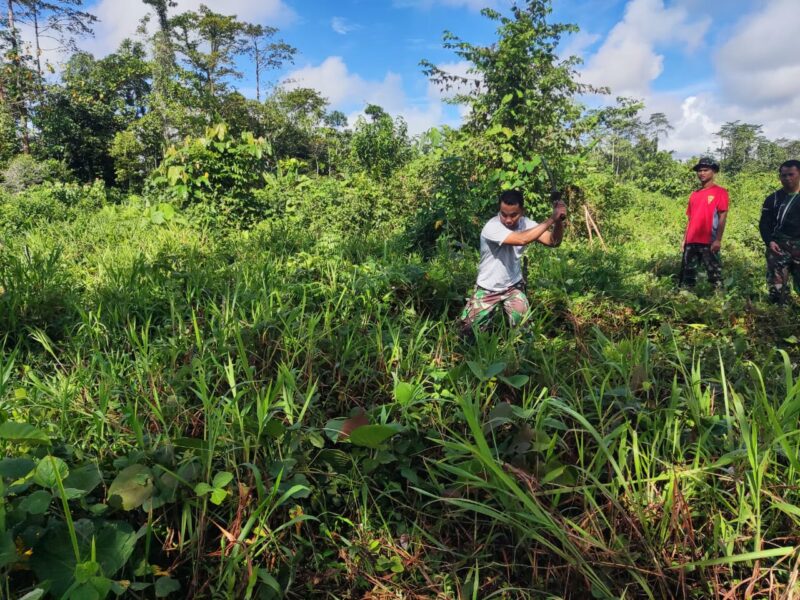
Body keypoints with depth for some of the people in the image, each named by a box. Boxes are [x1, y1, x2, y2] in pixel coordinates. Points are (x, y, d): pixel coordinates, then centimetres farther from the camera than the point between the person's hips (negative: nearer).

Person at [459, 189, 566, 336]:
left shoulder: (525, 224, -9)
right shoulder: (492, 227, -27)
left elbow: (553, 241, -16)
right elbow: (521, 240, -41)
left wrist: (559, 221, -35)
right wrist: (551, 219, -38)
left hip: (513, 287, 3)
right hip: (487, 289, -3)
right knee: (469, 328, -4)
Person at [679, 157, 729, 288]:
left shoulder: (720, 192, 0)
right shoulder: (694, 194, 16)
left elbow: (723, 217, -7)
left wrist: (718, 240, -15)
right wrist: (684, 240, 12)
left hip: (709, 242, -6)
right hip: (691, 242, 6)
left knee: (714, 274, -2)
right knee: (687, 274, 8)